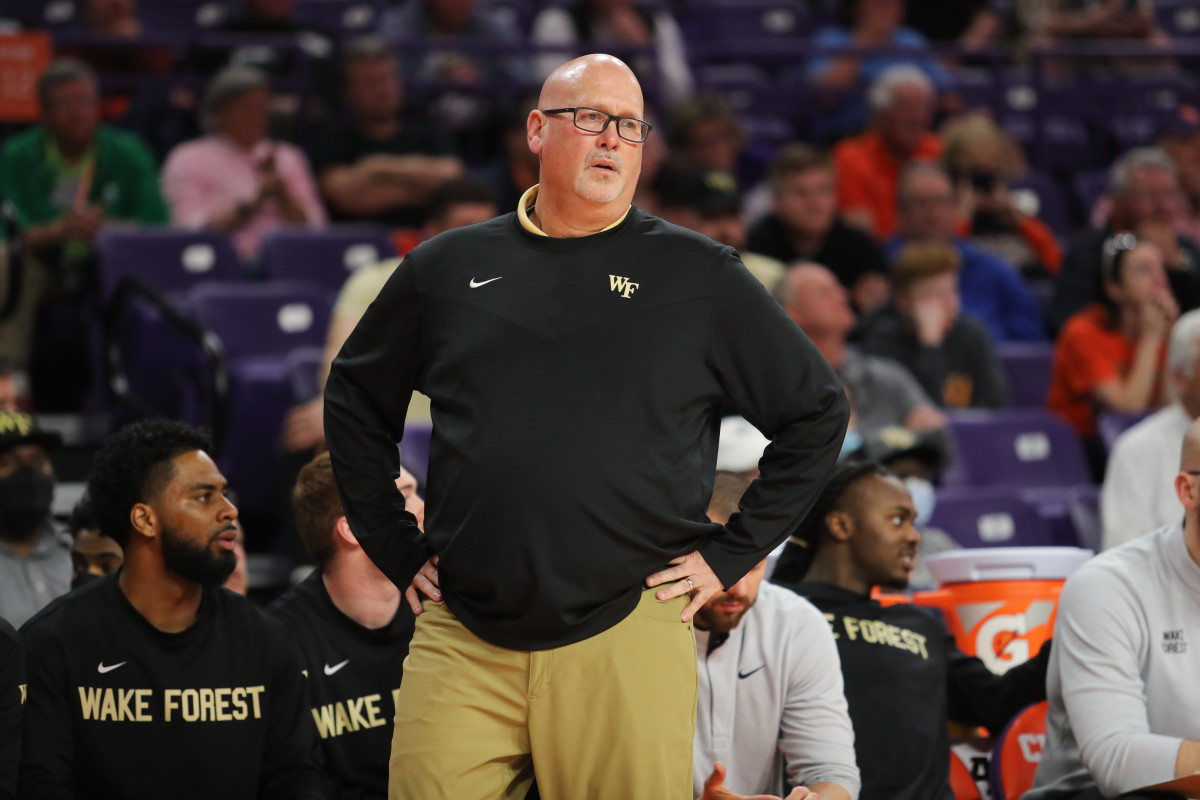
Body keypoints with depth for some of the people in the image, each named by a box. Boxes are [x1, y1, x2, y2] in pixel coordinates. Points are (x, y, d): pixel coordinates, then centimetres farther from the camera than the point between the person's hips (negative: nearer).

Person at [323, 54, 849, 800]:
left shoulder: (700, 275, 6)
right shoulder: (449, 269, 12)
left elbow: (817, 413, 10)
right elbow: (355, 400, 24)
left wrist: (731, 553, 5)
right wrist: (396, 548, 15)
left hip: (626, 635, -1)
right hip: (462, 645, 2)